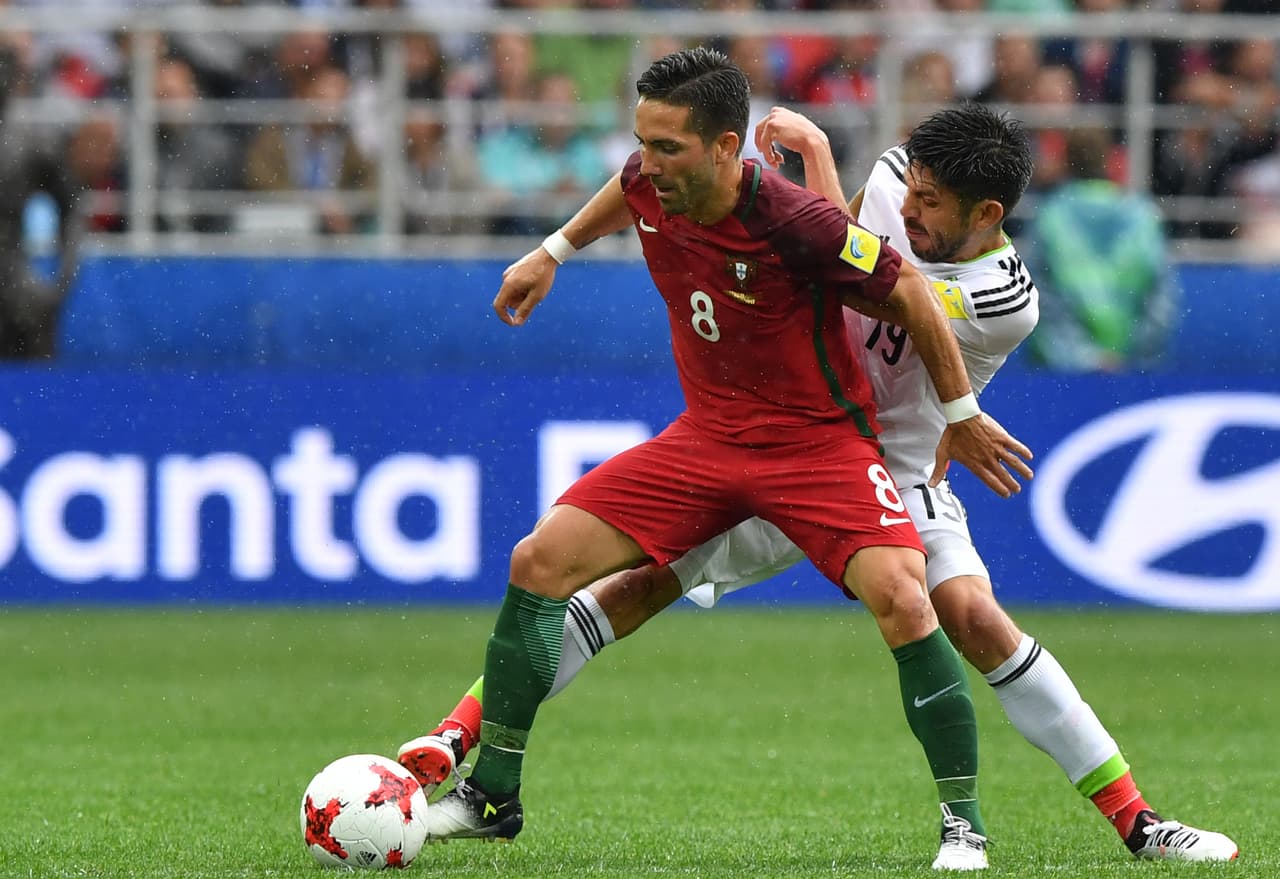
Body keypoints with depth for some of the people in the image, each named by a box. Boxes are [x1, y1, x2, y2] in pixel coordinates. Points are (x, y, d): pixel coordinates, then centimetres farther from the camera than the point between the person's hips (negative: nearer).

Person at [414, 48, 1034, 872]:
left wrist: (962, 415, -6)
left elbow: (910, 295, -15)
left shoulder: (796, 223, -29)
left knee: (900, 597, -28)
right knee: (540, 562, -5)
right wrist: (553, 253, 24)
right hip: (707, 435, 6)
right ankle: (492, 795, 8)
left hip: (820, 440, -6)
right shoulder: (652, 184, -11)